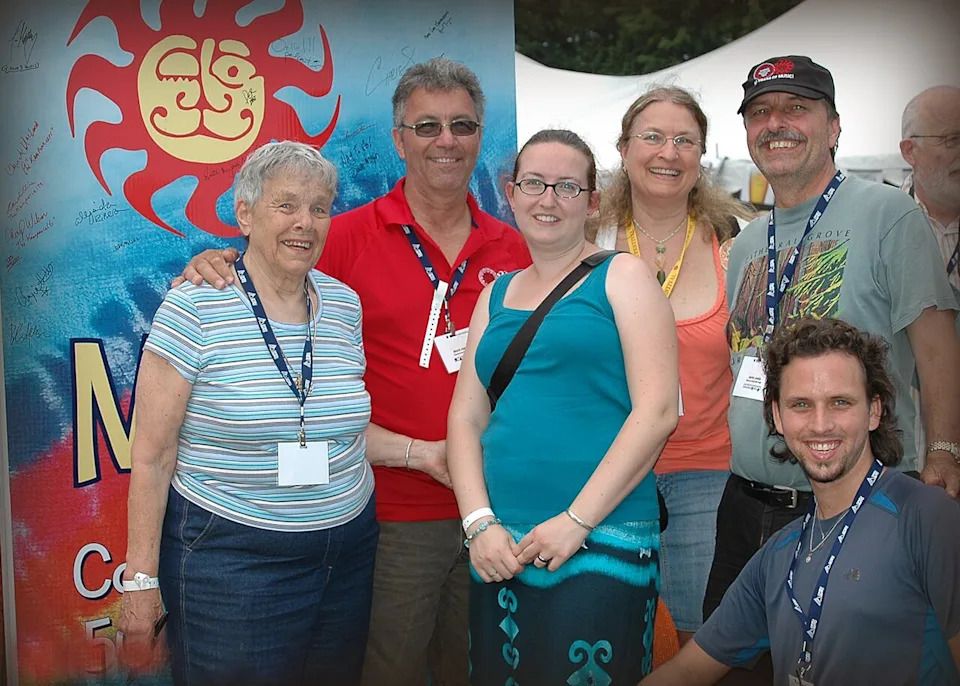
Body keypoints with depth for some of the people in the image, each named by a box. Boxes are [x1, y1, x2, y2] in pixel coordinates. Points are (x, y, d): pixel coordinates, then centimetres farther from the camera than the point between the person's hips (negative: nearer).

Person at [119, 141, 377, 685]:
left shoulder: (345, 304, 4)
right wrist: (142, 577, -9)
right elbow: (152, 456, -9)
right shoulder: (194, 309, -11)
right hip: (231, 563, -5)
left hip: (348, 552, 5)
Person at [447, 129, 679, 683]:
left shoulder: (622, 278, 1)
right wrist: (479, 522, -4)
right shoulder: (497, 295, 15)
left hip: (602, 542, -4)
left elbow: (658, 411, -8)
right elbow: (466, 417, 11)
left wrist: (577, 520, -13)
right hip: (502, 550, 5)